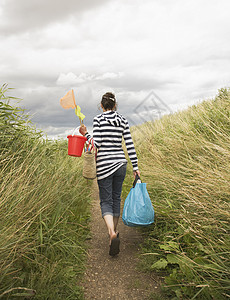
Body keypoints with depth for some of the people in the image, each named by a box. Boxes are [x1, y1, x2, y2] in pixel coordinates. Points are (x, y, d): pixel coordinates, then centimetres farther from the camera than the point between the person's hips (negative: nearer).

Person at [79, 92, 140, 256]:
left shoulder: (98, 119, -5)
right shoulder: (123, 120, 5)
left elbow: (97, 144, -11)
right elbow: (129, 144, 2)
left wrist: (85, 134, 7)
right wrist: (135, 167, 6)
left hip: (104, 165, -4)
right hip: (120, 163, 4)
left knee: (106, 201, 3)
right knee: (116, 198, 18)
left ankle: (112, 233, -18)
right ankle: (114, 232, 32)